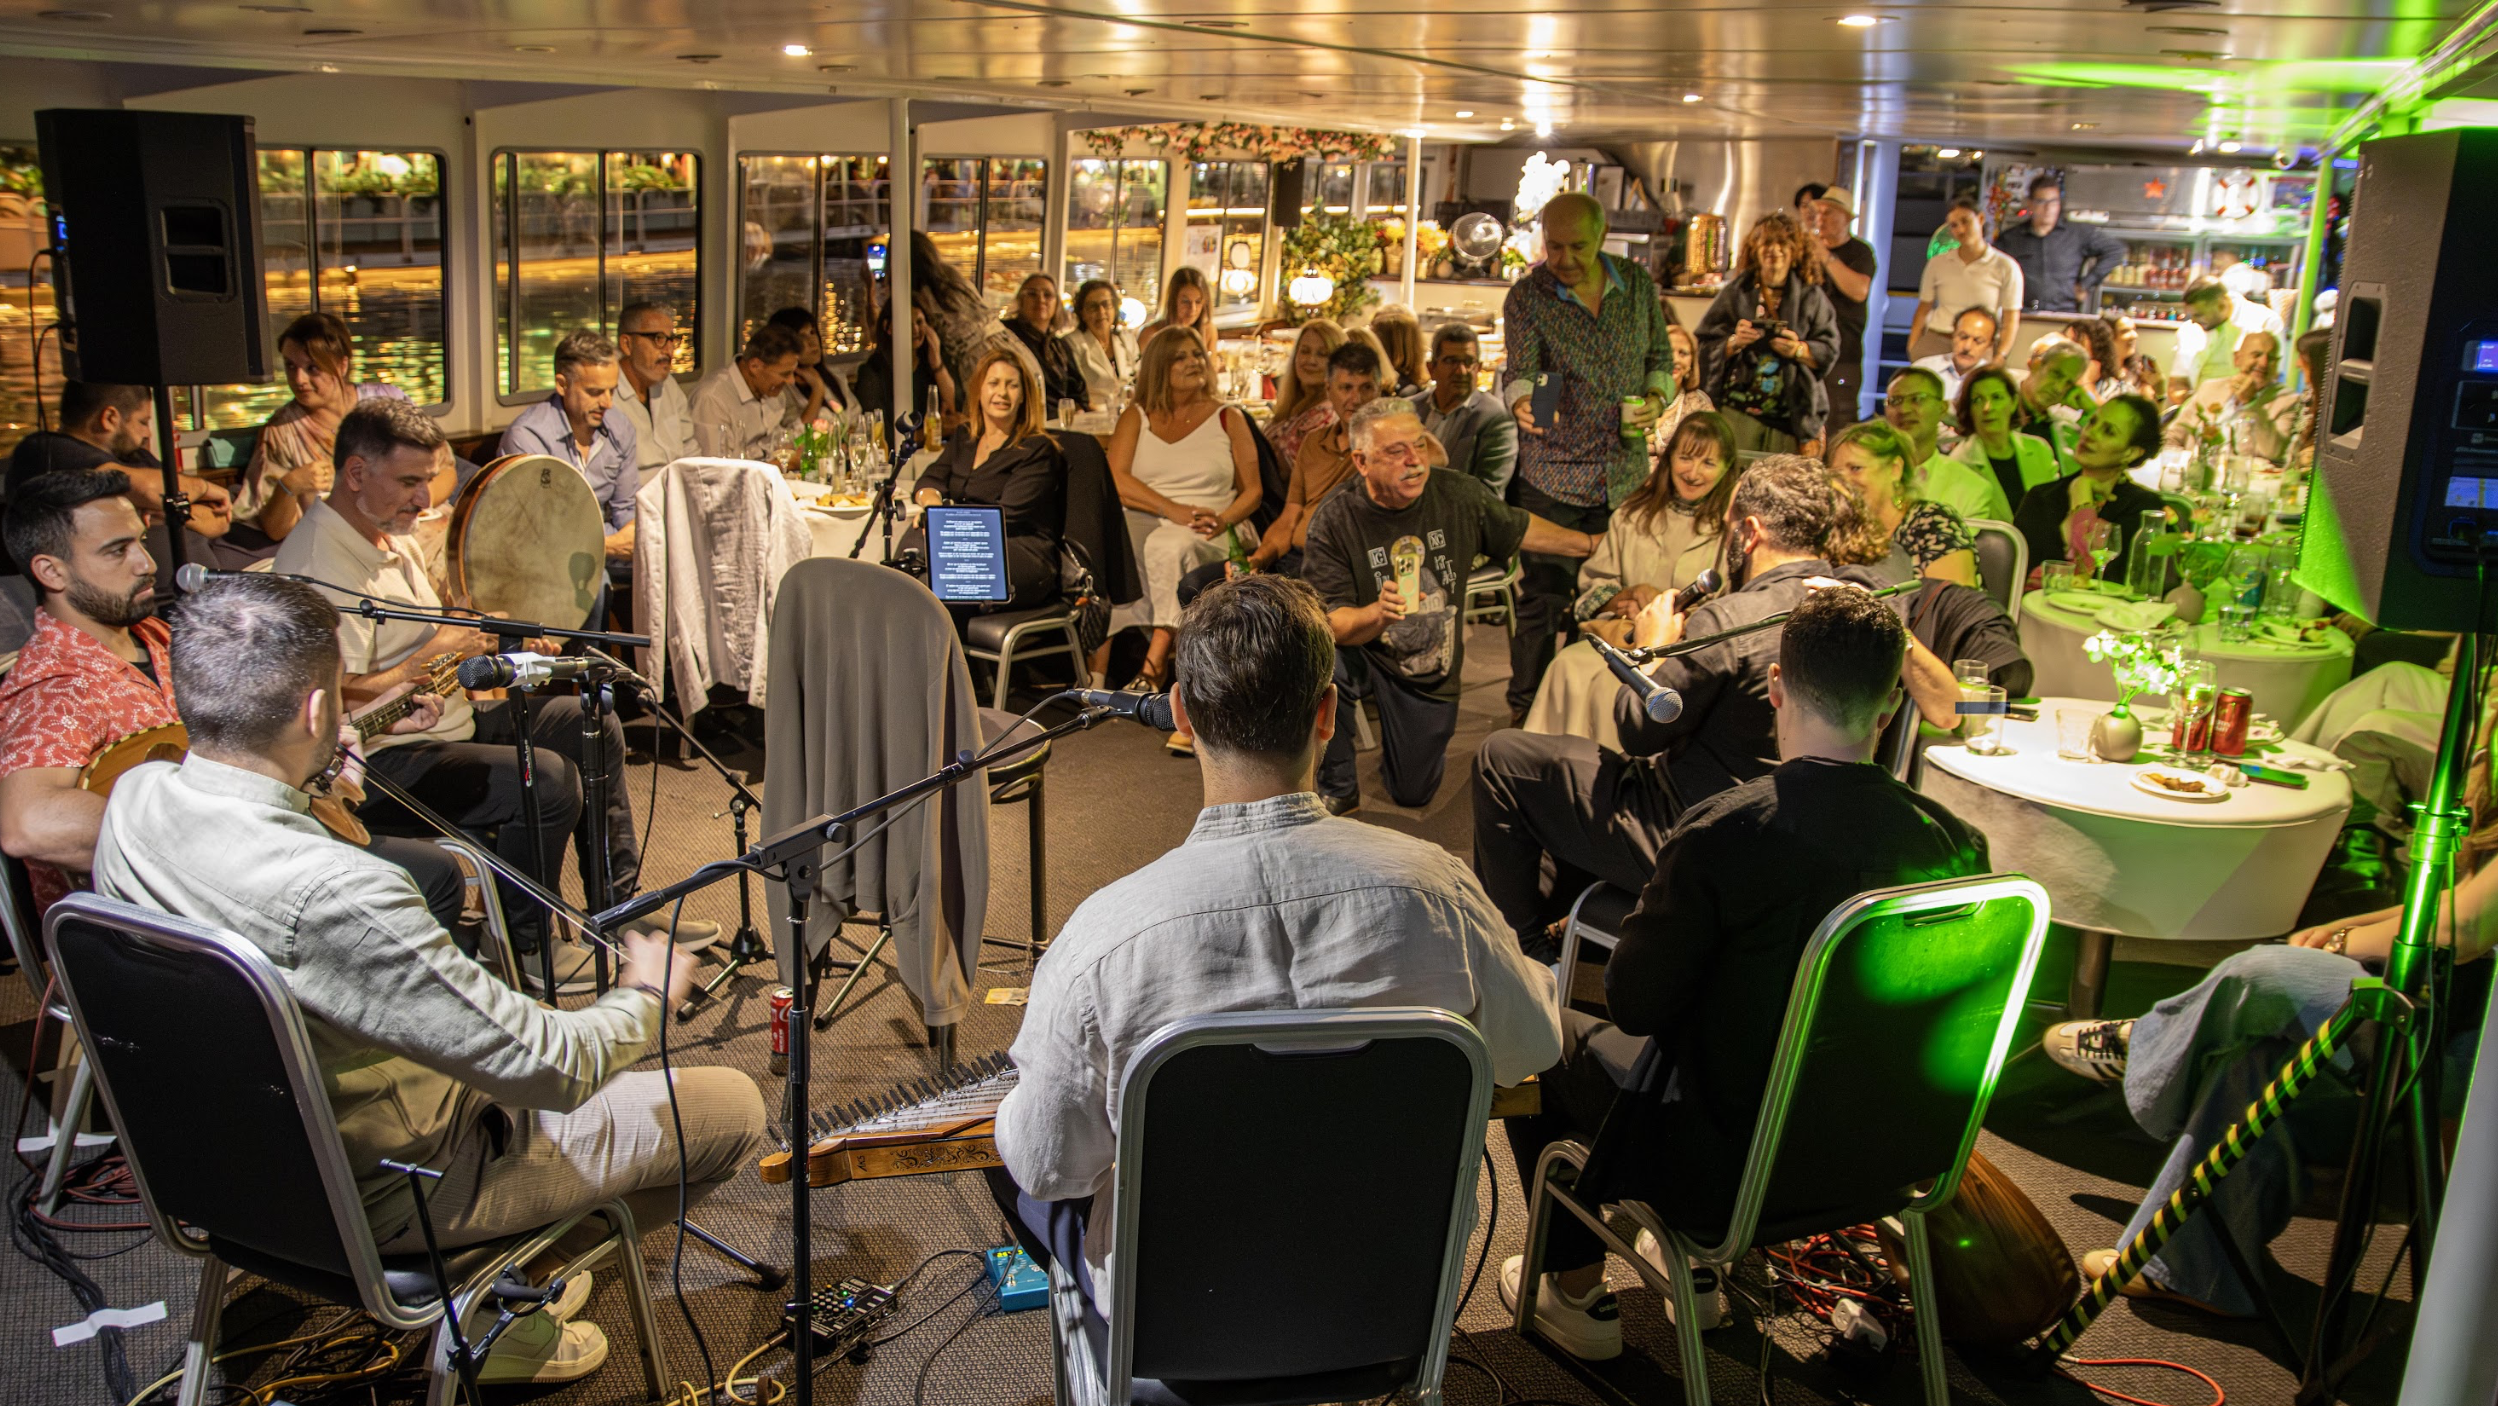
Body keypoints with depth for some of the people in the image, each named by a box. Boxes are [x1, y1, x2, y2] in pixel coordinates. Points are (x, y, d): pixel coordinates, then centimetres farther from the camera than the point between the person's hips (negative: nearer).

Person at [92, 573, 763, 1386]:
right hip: (371, 1195, -8)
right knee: (734, 1107, 0)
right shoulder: (334, 896, -38)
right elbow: (554, 1068, -30)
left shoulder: (132, 801, -13)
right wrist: (648, 995, -11)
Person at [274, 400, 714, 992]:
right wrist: (439, 651, -19)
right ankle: (523, 947, -6)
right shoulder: (321, 561, -22)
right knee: (548, 779, -27)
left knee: (592, 726, 8)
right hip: (380, 760, -11)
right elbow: (341, 699, -29)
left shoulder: (386, 535, 12)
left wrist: (491, 638, 4)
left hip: (446, 717, 11)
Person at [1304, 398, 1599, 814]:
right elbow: (1330, 623, -24)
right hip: (1363, 655, -3)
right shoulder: (1334, 522, -21)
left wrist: (1593, 545, 17)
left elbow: (1519, 529, 9)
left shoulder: (1457, 494, -10)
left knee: (1413, 794, 7)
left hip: (1431, 673, 3)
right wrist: (1378, 614, -45)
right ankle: (1336, 789, -12)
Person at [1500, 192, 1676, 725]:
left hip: (1625, 475, 3)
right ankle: (1526, 710, 15)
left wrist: (1657, 398, -5)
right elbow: (1521, 369, -18)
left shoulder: (1637, 282, 4)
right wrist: (1522, 403, -41)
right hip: (1551, 478, -3)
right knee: (1542, 599, -2)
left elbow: (1660, 356, 15)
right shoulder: (1526, 296, -7)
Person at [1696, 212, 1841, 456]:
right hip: (1737, 412, 0)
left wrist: (1799, 350, -14)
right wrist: (1734, 342, -14)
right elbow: (1706, 346, 5)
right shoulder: (1736, 293, 9)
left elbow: (1829, 351, 4)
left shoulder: (1812, 297, 9)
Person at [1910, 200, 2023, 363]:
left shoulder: (2005, 268, 4)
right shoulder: (1937, 263, 12)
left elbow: (2011, 321, 2)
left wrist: (1999, 358, -10)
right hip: (1935, 342, 2)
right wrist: (1912, 349, 4)